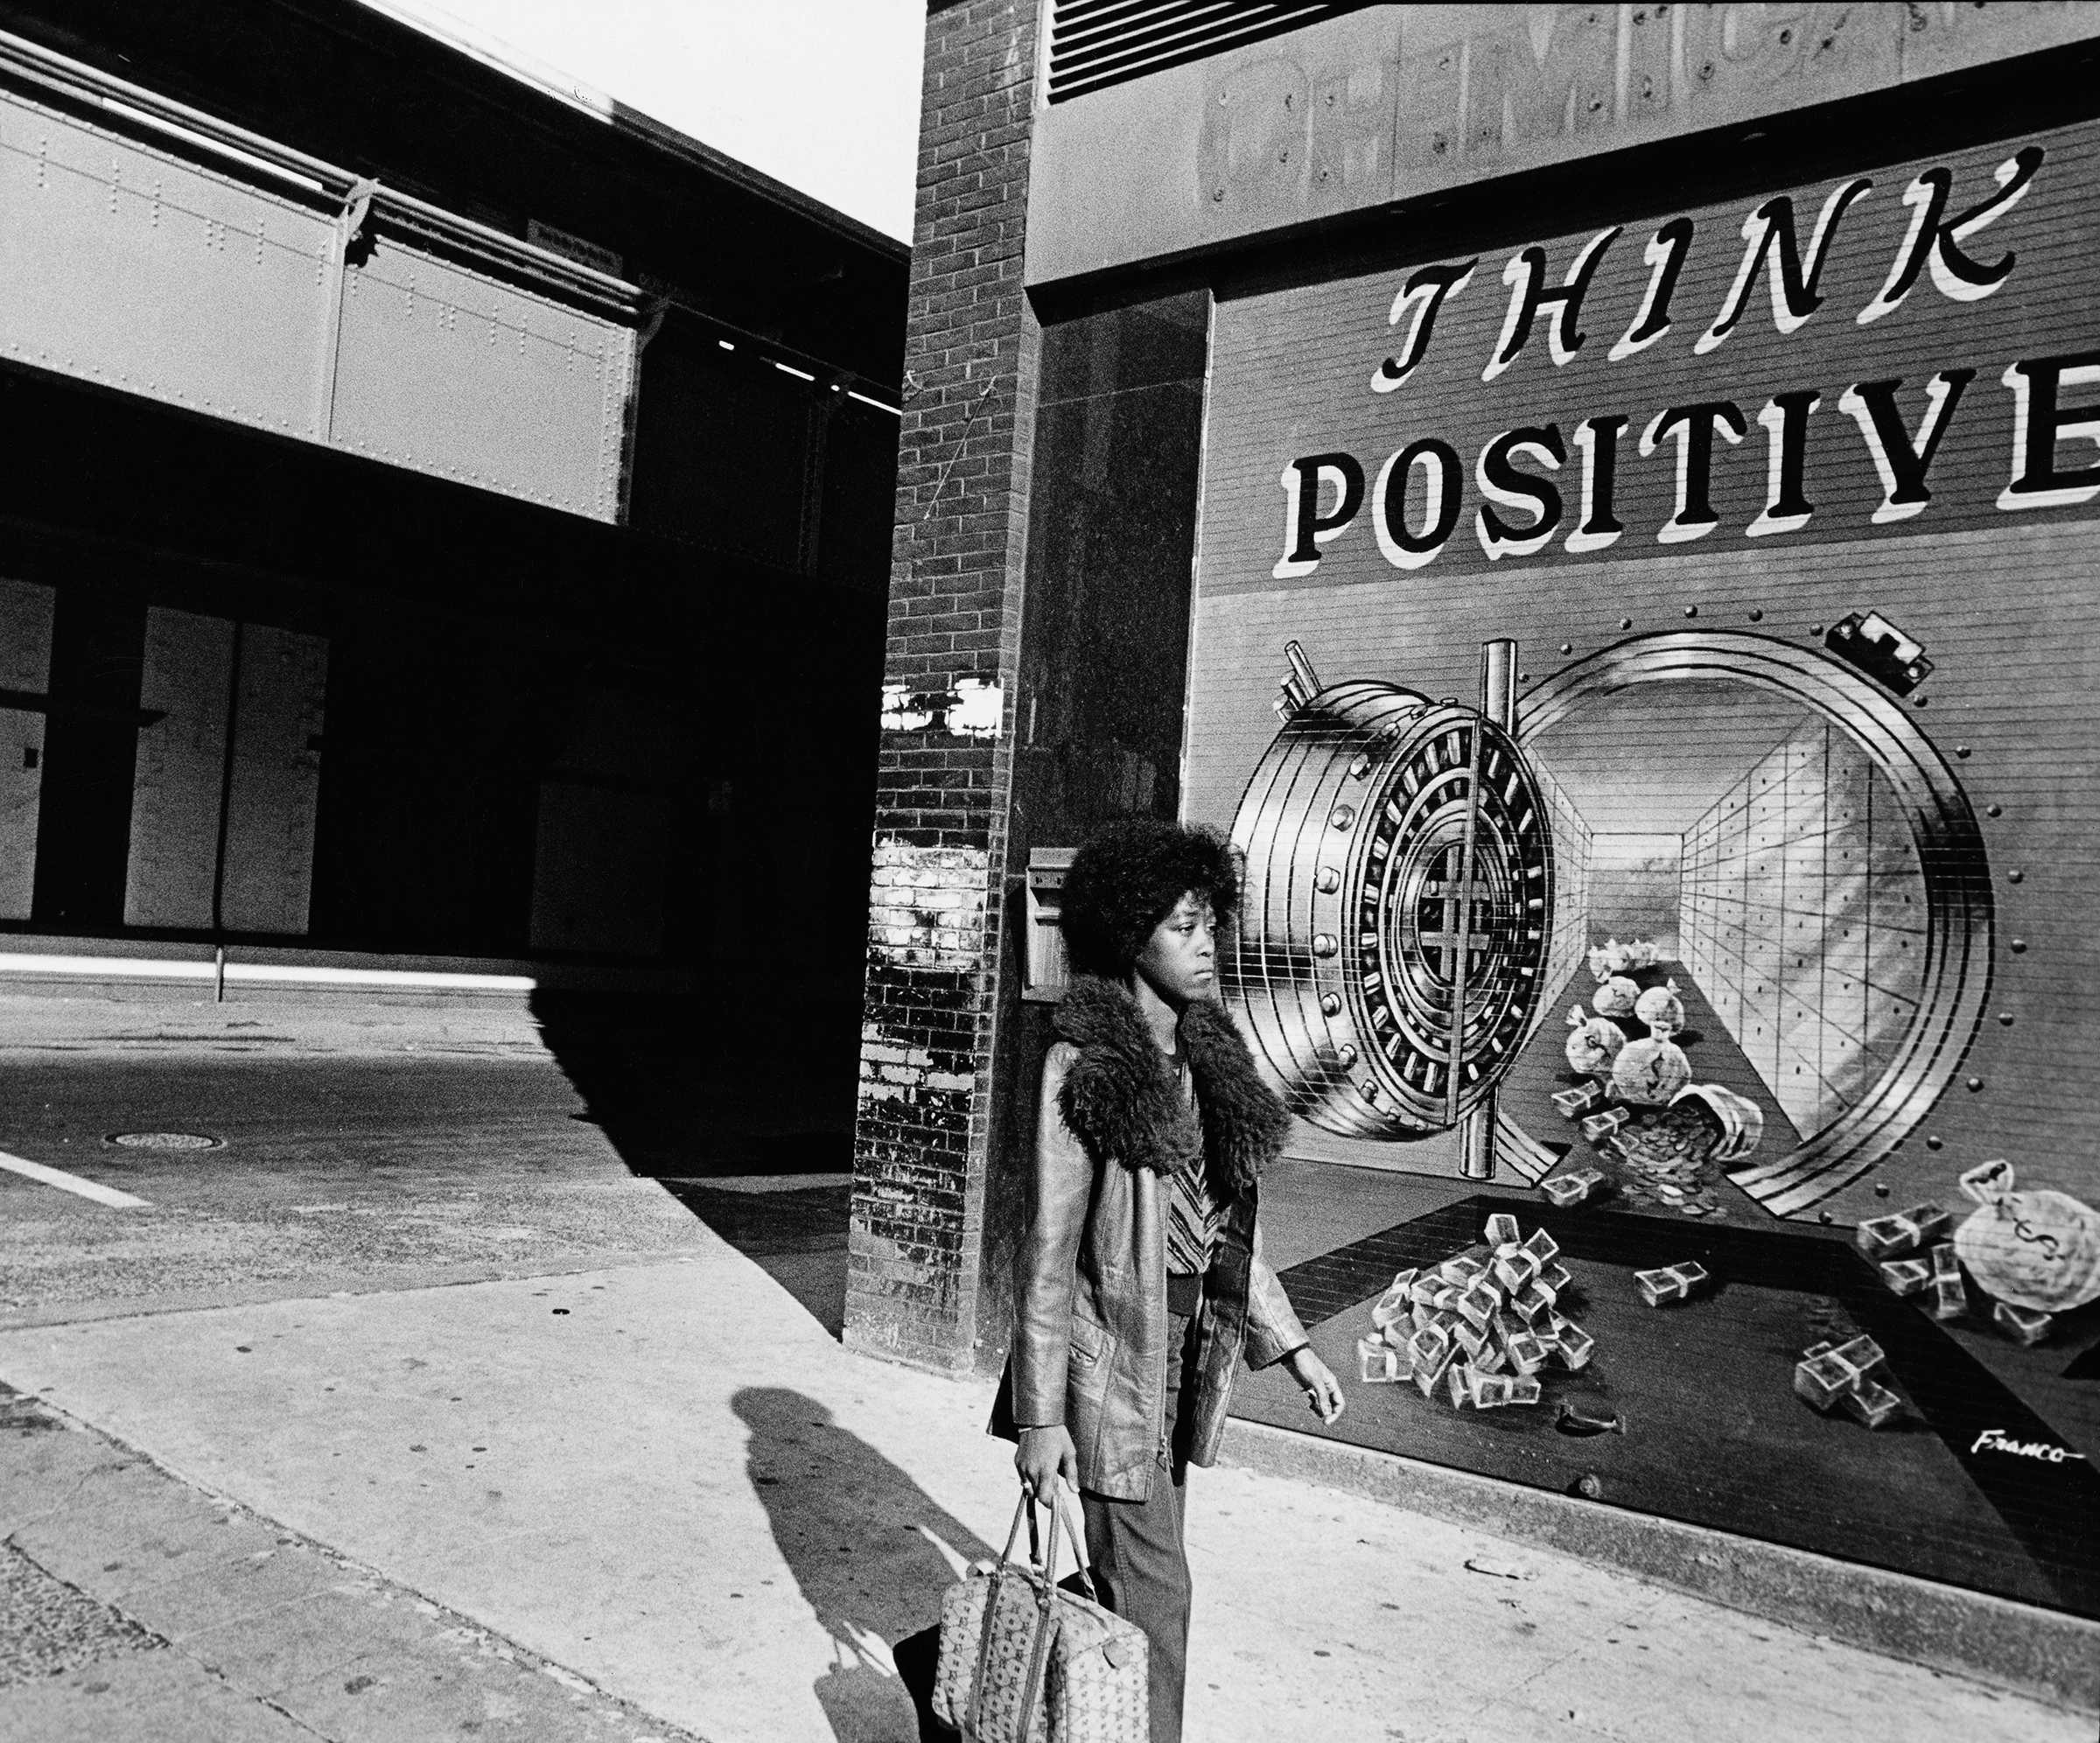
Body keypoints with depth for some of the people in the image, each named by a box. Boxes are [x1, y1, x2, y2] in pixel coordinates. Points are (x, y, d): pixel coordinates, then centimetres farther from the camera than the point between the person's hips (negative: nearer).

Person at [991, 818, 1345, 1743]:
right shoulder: (1083, 1066, -15)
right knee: (1153, 1592, -1)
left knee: (1123, 1576, 17)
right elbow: (1051, 1248, -15)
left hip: (1183, 1363, 7)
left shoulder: (1205, 1056, 6)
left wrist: (1290, 1345, 13)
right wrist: (1041, 1414, -15)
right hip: (1111, 1357, -7)